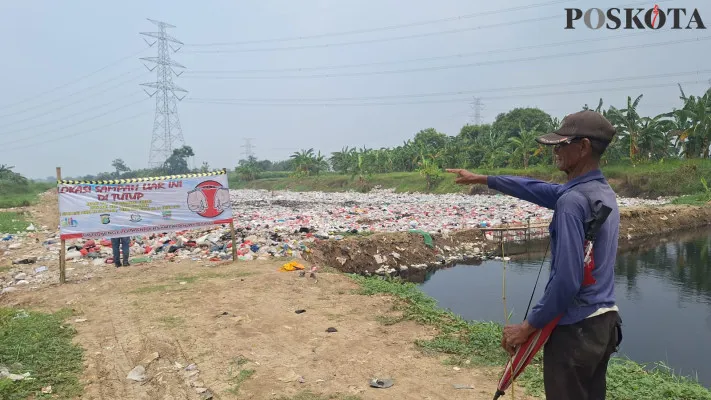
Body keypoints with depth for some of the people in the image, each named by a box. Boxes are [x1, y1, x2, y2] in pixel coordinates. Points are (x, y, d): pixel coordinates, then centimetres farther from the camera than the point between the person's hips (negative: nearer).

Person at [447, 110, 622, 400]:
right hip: (604, 321, 9)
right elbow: (536, 189, 18)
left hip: (576, 328, -9)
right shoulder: (603, 192, 8)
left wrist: (529, 325, -15)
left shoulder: (573, 200, -21)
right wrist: (483, 179, 25)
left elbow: (566, 279, -25)